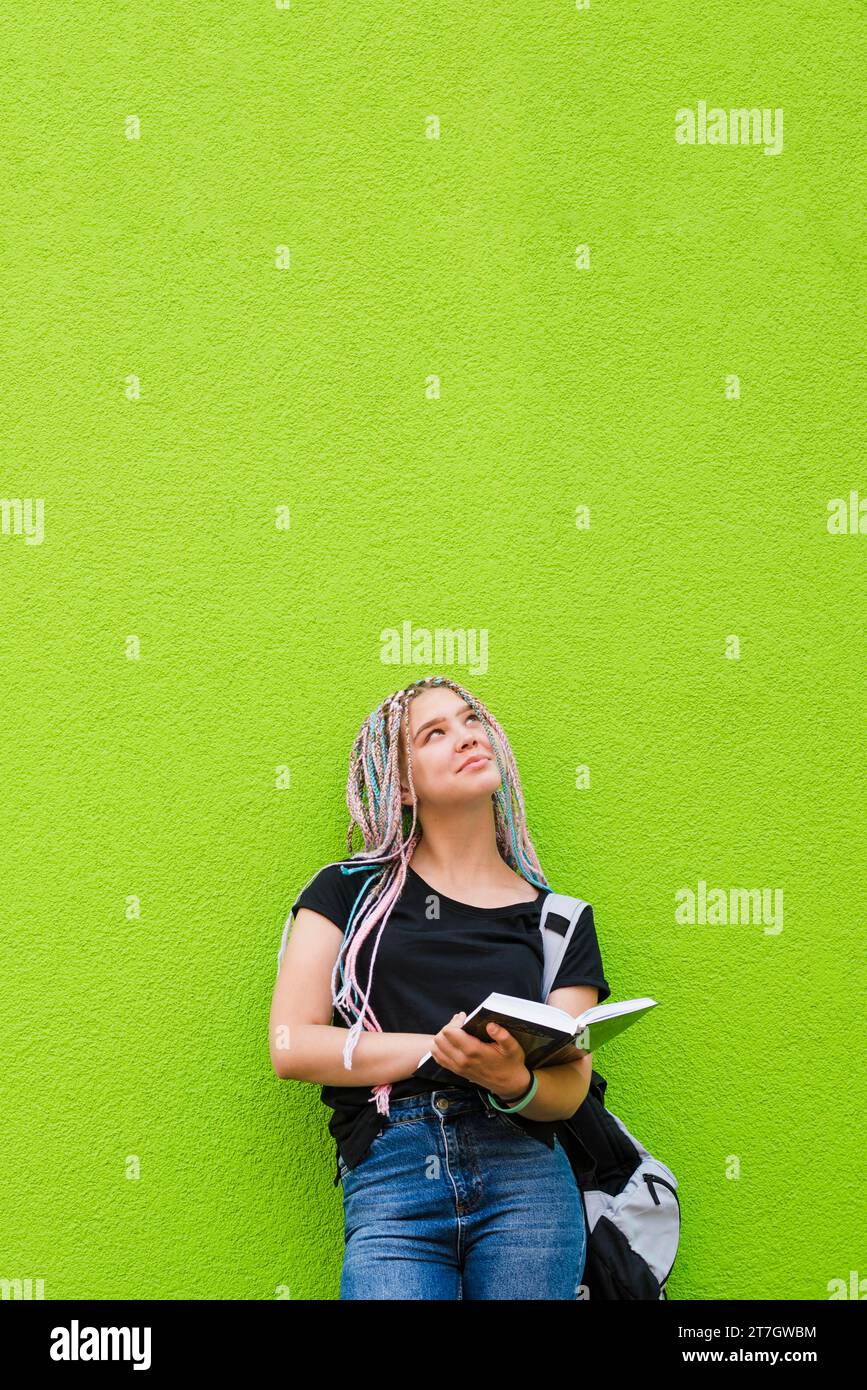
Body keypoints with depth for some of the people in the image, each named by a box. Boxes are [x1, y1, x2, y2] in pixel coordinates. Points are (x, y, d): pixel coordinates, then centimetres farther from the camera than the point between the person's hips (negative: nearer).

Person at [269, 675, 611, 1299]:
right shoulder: (351, 889, 10)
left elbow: (568, 1094, 5)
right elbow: (292, 1047, 0)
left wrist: (511, 1080, -18)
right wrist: (438, 1049, -9)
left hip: (525, 1175, 2)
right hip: (386, 1184, -1)